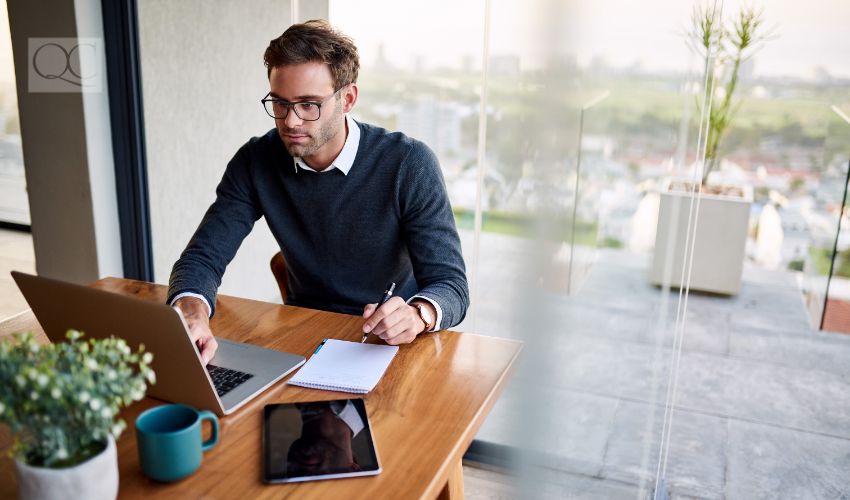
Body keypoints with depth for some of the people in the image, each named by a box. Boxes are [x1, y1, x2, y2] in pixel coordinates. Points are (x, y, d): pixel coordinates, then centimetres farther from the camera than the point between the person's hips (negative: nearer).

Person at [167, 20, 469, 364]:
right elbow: (202, 257, -6)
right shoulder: (255, 162, -6)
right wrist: (191, 310, -30)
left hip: (389, 341, -2)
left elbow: (450, 284, -17)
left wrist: (418, 314, -42)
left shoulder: (409, 165, -16)